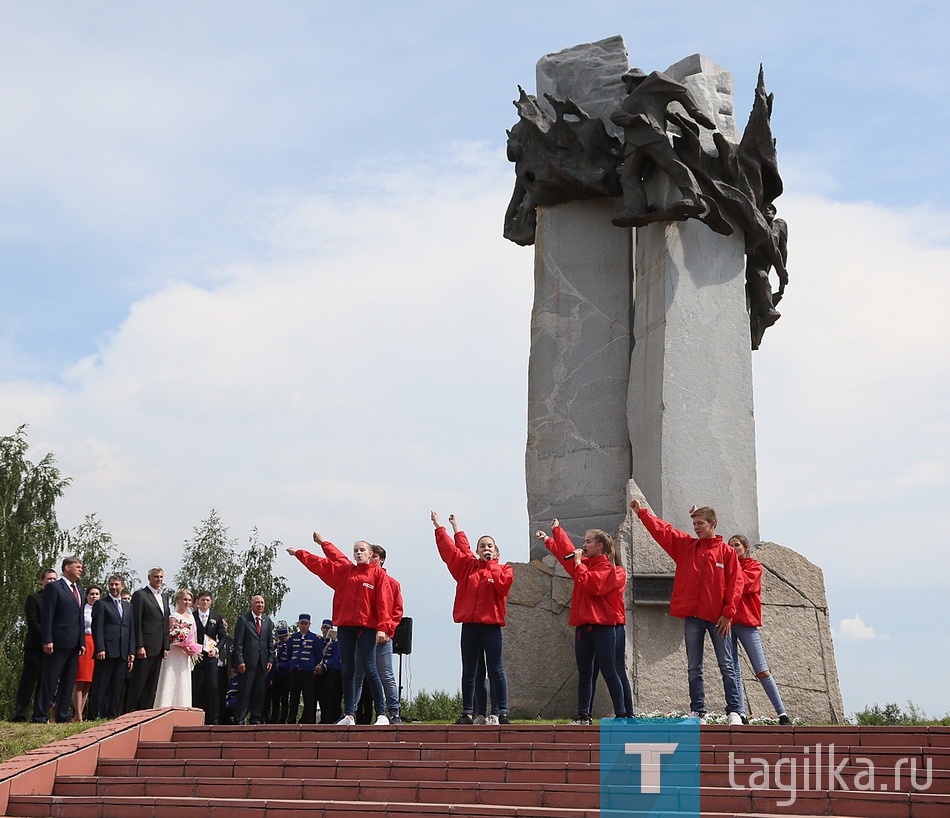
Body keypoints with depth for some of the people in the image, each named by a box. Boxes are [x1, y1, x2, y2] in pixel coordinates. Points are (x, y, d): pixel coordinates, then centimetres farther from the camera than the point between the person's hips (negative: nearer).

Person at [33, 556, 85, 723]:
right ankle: (40, 716, -3)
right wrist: (48, 640, -17)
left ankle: (62, 716, 13)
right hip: (59, 642, -7)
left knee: (68, 681, 8)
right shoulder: (54, 587, -4)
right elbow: (47, 616, -10)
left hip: (74, 644, 7)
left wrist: (82, 642, 12)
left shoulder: (79, 590, 19)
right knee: (49, 680, -5)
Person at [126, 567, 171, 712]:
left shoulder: (164, 597, 18)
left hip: (158, 648, 7)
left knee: (152, 684, 6)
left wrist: (166, 647, 11)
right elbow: (136, 622, -10)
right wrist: (139, 646, -16)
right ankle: (131, 712, -1)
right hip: (145, 646, -7)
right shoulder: (140, 595, -4)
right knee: (139, 682, -5)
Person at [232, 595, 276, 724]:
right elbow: (238, 642, -4)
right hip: (247, 662, -5)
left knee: (259, 693, 6)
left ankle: (256, 720, 12)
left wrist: (270, 660, 6)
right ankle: (239, 721, 1)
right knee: (244, 693, -3)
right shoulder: (243, 619, 0)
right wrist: (240, 661, -11)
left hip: (263, 663, 5)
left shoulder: (268, 620, 14)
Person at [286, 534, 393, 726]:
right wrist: (298, 553, 19)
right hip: (345, 627, 5)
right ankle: (349, 715, 9)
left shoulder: (378, 574, 2)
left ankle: (382, 714, -7)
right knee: (347, 672, 5)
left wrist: (382, 628, -13)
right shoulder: (344, 570, 14)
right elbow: (319, 564, 18)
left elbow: (383, 602, -5)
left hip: (367, 627, -5)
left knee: (370, 670, -9)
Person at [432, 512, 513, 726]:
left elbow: (502, 583, -15)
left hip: (491, 625, -3)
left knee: (495, 670, -2)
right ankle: (467, 713, 11)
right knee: (469, 671, 7)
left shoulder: (503, 570, 5)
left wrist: (492, 565, -9)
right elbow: (450, 550, 10)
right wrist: (439, 527, 10)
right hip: (469, 625, 3)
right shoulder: (468, 566, 12)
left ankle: (501, 712, 0)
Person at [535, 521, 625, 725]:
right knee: (584, 673, 8)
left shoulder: (606, 568, -8)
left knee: (609, 673, -6)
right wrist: (555, 532, 35)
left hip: (601, 627, -8)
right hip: (582, 626, 8)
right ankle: (583, 716, 12)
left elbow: (591, 585, -23)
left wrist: (579, 564, -15)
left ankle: (621, 714, -2)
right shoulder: (583, 563, 15)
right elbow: (566, 552, 29)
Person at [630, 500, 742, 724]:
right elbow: (661, 530, 7)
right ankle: (698, 712, 11)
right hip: (692, 617, 3)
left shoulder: (727, 551, 1)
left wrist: (728, 613, -10)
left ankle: (734, 712, 4)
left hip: (718, 618, -3)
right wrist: (641, 512, 0)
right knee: (694, 669, 6)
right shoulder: (685, 545, 10)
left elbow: (735, 583, -4)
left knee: (726, 666, 1)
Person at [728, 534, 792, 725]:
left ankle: (782, 714, -6)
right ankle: (740, 714, 2)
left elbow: (743, 583, -11)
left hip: (746, 623, -4)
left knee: (762, 670, -7)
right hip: (727, 621, 4)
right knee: (734, 671, 0)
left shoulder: (754, 566, 7)